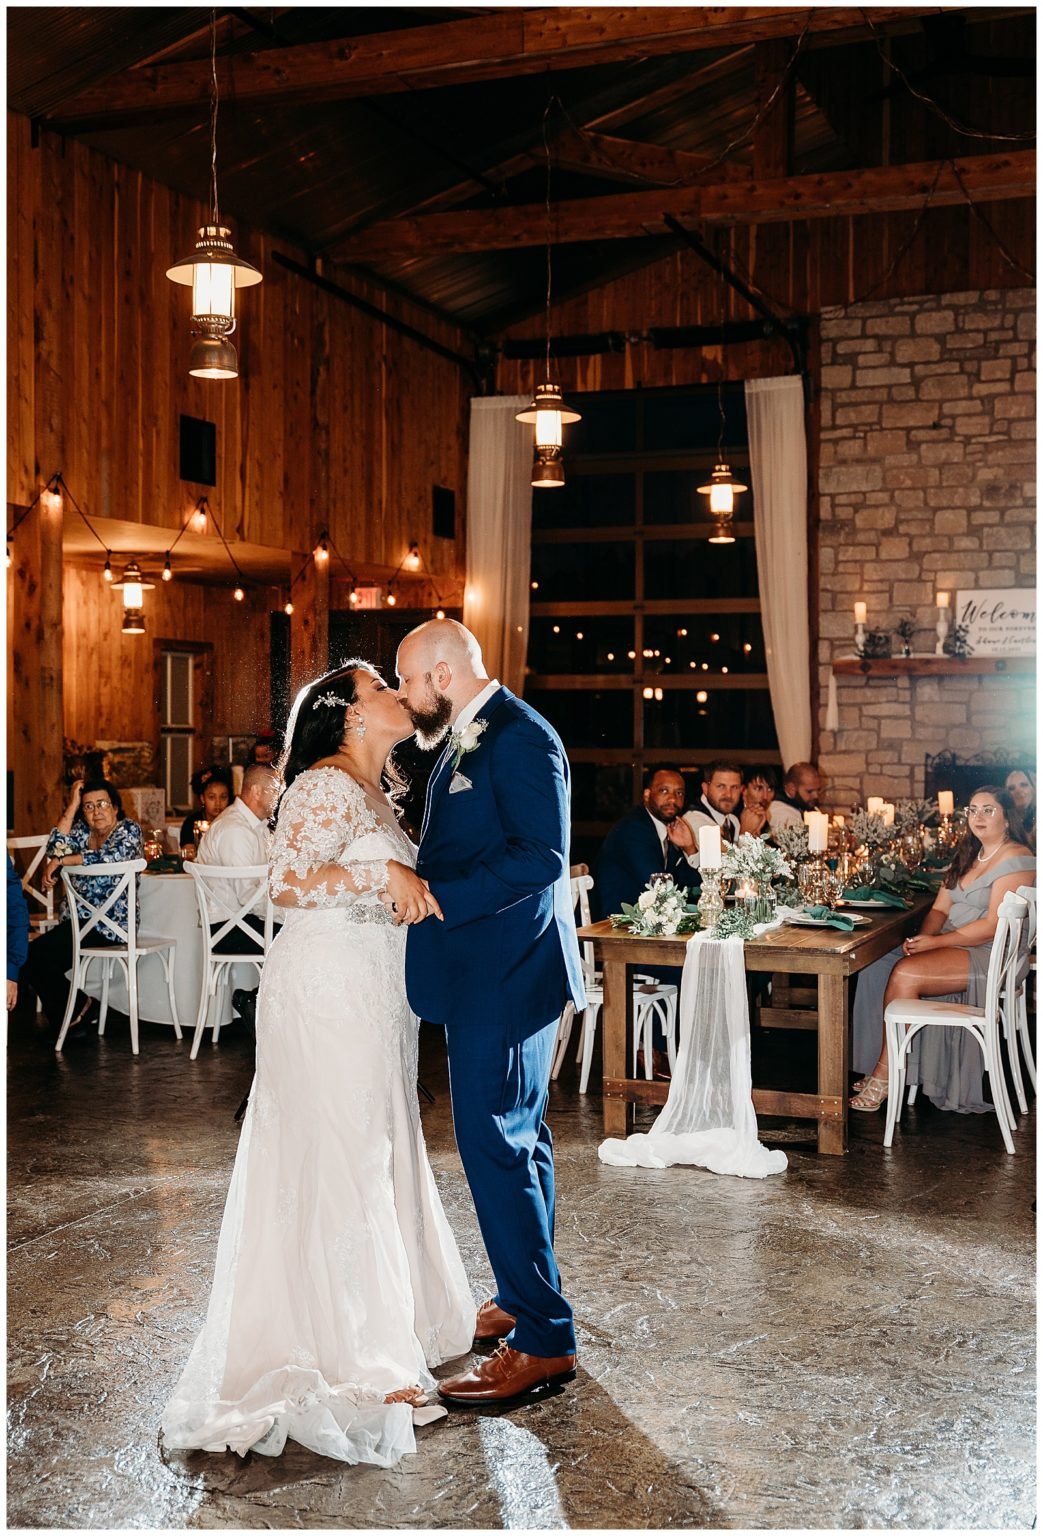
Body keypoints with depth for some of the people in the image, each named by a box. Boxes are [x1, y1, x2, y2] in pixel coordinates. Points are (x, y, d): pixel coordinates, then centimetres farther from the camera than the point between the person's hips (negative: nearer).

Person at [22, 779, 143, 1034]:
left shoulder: (129, 830, -5)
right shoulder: (82, 830, 12)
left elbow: (109, 858, -25)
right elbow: (54, 851, -6)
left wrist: (60, 861, -17)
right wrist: (72, 806, -6)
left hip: (110, 924, -7)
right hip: (80, 918, 7)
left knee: (34, 956, -16)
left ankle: (77, 1010, 5)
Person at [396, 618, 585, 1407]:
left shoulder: (520, 737, -16)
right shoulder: (467, 742, 15)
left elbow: (541, 856, -24)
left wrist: (436, 898, -23)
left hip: (506, 974, -11)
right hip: (486, 975, 11)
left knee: (496, 1143, -8)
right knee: (516, 1138, 18)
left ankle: (543, 1341, 0)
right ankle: (522, 1299, 32)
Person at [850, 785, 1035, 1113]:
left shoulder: (1016, 859, -9)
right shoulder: (967, 856, 19)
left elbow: (994, 926, -17)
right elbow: (940, 909, 16)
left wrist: (936, 942, -18)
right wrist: (923, 936, -7)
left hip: (990, 956, -8)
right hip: (951, 945, 9)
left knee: (905, 973, -29)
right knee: (876, 968, -14)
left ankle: (883, 1079, -20)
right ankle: (879, 1070, -15)